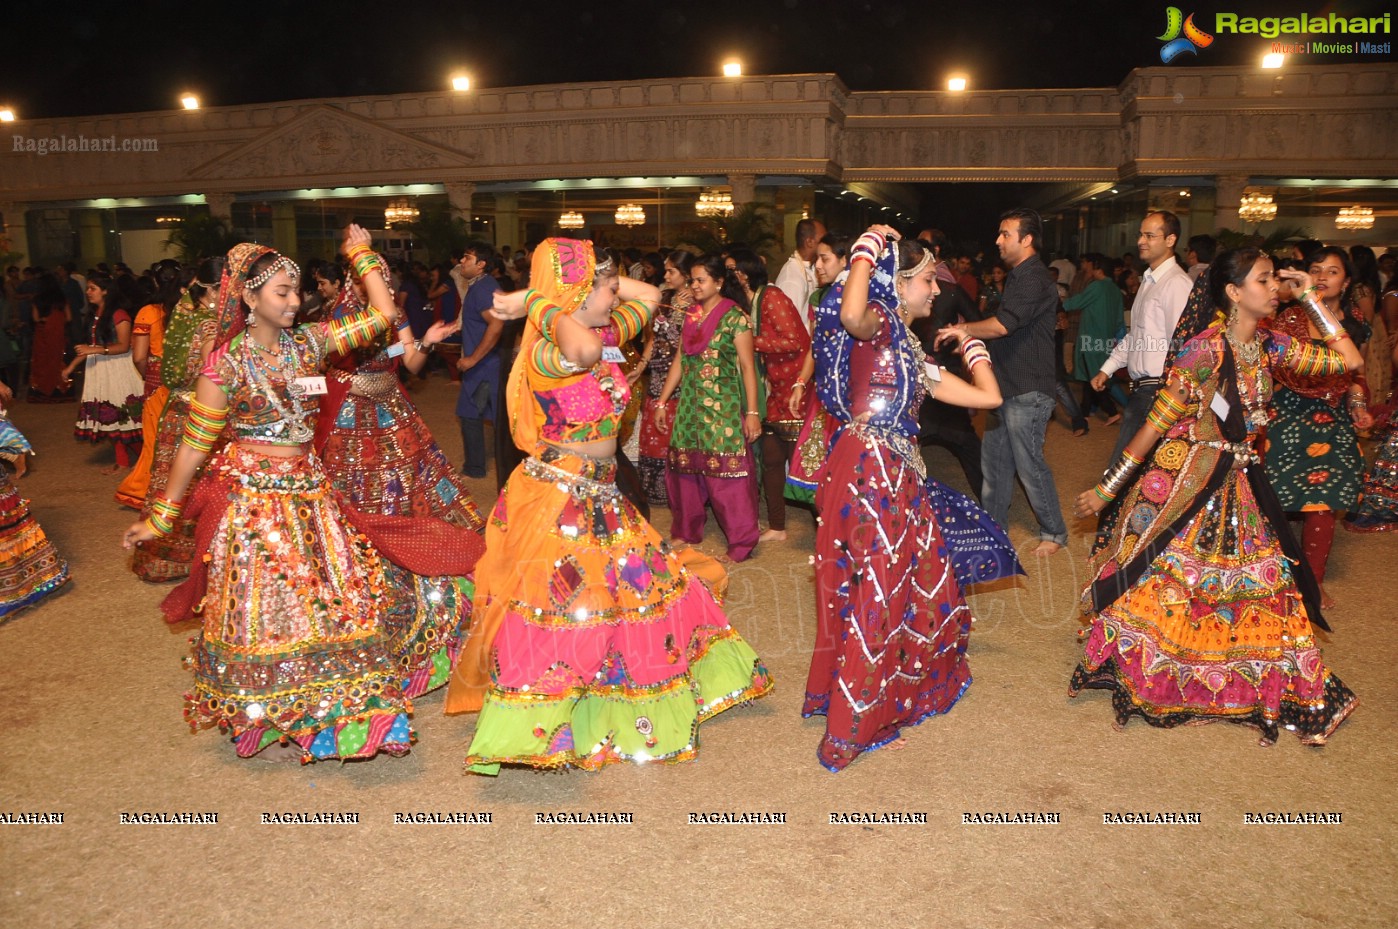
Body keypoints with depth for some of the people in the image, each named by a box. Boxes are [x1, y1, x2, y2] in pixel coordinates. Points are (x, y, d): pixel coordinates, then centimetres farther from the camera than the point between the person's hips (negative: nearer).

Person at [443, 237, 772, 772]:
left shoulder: (605, 338, 4)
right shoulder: (546, 354, -21)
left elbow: (650, 296, 16)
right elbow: (584, 352, -45)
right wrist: (543, 303, -27)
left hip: (600, 498, 9)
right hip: (555, 500, -9)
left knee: (644, 590, 18)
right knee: (555, 610, -4)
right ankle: (529, 729, 13)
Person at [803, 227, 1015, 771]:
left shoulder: (913, 354, 22)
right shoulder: (878, 326, -3)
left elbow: (988, 396, 22)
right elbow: (849, 314, -31)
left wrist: (967, 341, 32)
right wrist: (870, 246, -15)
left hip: (901, 477, 9)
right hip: (865, 471, -9)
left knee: (909, 588, 16)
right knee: (873, 594, -6)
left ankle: (890, 699, 33)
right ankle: (852, 728, 6)